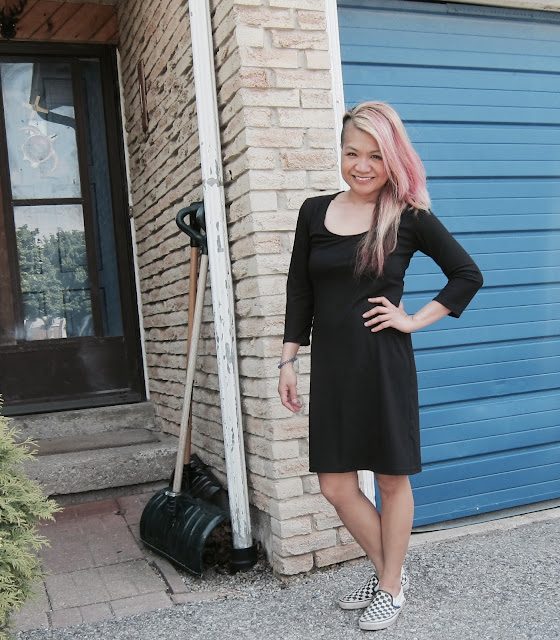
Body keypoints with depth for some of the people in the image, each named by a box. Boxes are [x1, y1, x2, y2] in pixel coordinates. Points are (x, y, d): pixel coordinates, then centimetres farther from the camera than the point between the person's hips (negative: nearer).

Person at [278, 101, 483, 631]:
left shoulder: (409, 218, -5)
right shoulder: (315, 212, 5)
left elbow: (468, 275, 3)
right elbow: (299, 293, 9)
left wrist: (414, 319, -5)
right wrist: (288, 360, 7)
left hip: (385, 365, -3)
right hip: (330, 367, 4)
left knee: (392, 480, 9)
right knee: (335, 487, 8)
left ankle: (390, 588, 30)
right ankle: (386, 570, 32)